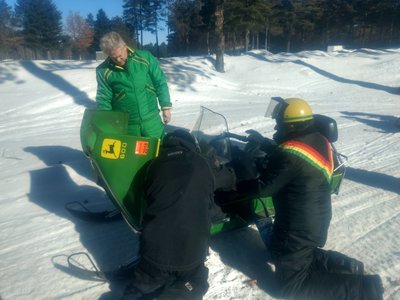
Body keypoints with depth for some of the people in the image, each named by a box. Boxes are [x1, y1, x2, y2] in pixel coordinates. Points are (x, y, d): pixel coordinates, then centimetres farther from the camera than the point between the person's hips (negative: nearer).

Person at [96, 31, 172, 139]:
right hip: (125, 125, 0)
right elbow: (103, 99, -1)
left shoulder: (145, 57, -6)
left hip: (151, 119, 0)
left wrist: (166, 107, -1)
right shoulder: (103, 71, -7)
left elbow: (160, 82, 0)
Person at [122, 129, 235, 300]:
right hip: (190, 253, -2)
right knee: (194, 284, 26)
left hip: (154, 250, 3)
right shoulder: (202, 165, 5)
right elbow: (229, 180, 23)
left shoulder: (155, 165, 8)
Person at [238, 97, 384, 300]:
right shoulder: (319, 141, 0)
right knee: (278, 254, 30)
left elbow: (264, 187, -20)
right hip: (317, 222, 9)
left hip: (297, 230, -9)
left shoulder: (289, 155, -27)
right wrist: (264, 144, 17)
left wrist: (235, 183, -7)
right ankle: (344, 267, 20)